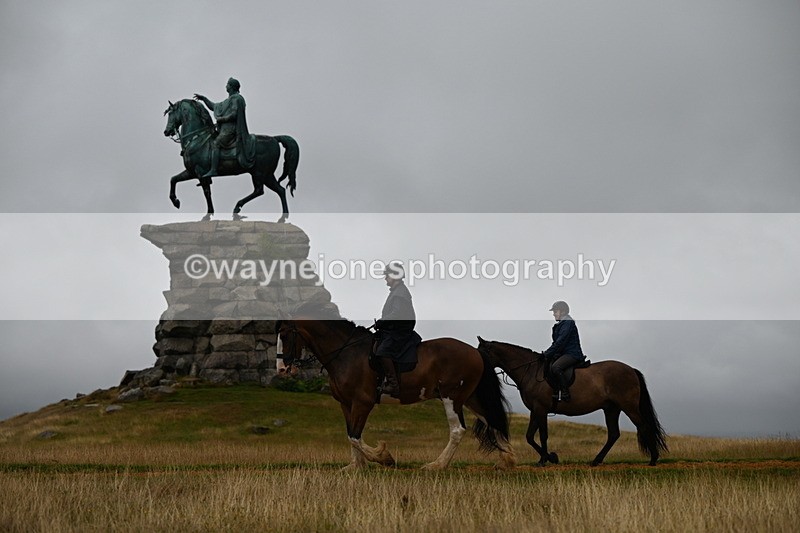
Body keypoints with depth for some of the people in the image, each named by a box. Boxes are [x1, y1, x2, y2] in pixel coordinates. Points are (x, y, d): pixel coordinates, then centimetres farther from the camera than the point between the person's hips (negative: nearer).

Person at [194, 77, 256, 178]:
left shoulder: (236, 98, -7)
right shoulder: (228, 100, 24)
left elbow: (234, 115, -18)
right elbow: (214, 107, 32)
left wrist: (221, 119, -12)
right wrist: (203, 98, 27)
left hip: (230, 129, -11)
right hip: (225, 128, 11)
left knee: (215, 144, -23)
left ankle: (213, 170, -32)